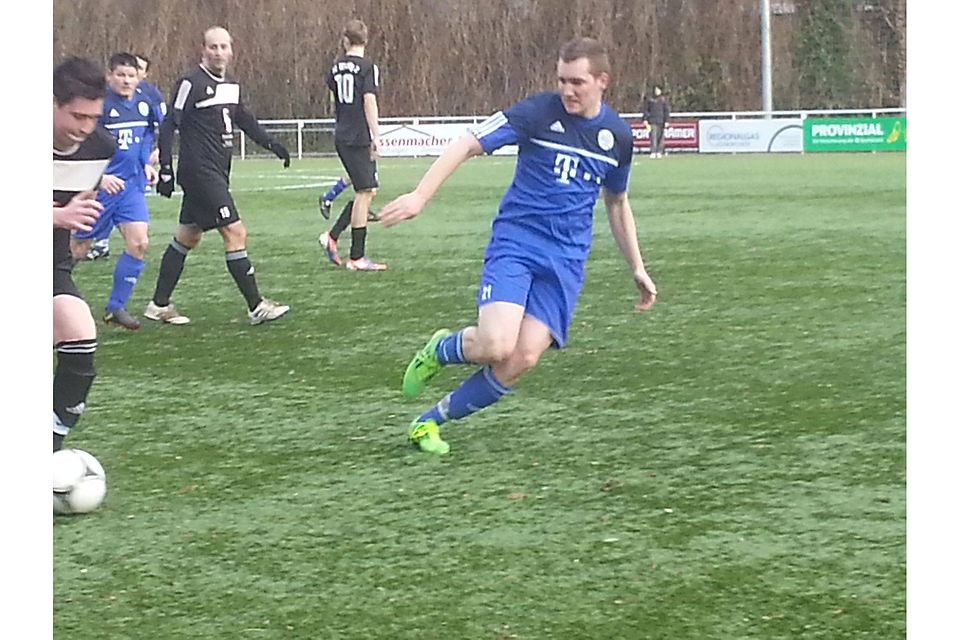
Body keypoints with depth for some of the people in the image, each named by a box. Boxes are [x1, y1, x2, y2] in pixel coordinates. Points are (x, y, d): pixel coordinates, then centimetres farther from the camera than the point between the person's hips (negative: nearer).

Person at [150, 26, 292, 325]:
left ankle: (159, 305, 22)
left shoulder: (232, 84, 13)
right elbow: (169, 126, -12)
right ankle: (256, 306, -9)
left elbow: (243, 119, 27)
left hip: (217, 173, 9)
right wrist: (166, 170, -16)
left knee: (187, 237, 14)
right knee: (235, 232, -12)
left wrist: (272, 144, 18)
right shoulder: (191, 84, -11)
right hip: (200, 172, -9)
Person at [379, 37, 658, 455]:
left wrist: (637, 269, 21)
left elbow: (617, 204, 22)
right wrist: (420, 196, -24)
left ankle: (431, 421, 5)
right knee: (497, 346, -25)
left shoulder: (617, 136, 7)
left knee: (523, 359, -13)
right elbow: (469, 145, -12)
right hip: (515, 243, -4)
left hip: (566, 260, 4)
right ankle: (439, 350, 12)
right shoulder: (538, 113, -9)